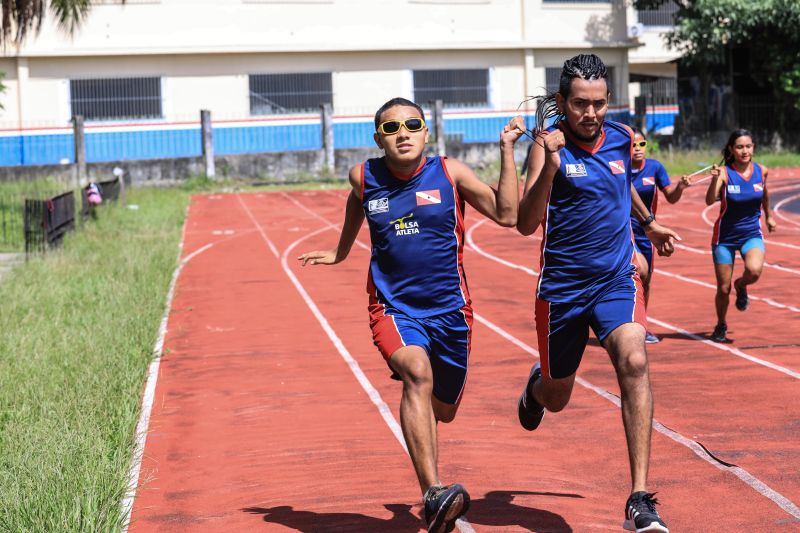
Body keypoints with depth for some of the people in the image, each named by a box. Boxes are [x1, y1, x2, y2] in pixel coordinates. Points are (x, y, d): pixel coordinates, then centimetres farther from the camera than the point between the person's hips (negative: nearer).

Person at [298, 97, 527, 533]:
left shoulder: (449, 172, -4)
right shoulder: (364, 177, -1)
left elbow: (506, 214, -11)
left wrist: (507, 151, -13)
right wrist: (340, 252, 37)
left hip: (449, 309, 2)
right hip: (393, 307, -1)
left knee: (442, 410, 14)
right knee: (418, 374, -32)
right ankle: (433, 494, -39)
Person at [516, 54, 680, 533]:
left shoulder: (623, 138, 1)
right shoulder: (550, 144, -12)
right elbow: (526, 225, -23)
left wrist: (649, 222, 33)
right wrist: (549, 165, -35)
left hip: (617, 279, 2)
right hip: (563, 285, -2)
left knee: (634, 361, -25)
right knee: (557, 398, 13)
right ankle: (535, 387, 55)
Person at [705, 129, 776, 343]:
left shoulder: (761, 171, -5)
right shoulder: (724, 172, -16)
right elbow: (710, 201, -31)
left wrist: (769, 215, 26)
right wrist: (715, 179, -46)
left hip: (752, 233, 1)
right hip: (725, 236, -1)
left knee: (754, 270, -28)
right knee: (723, 288, 4)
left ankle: (741, 286, 8)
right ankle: (721, 327, 31)